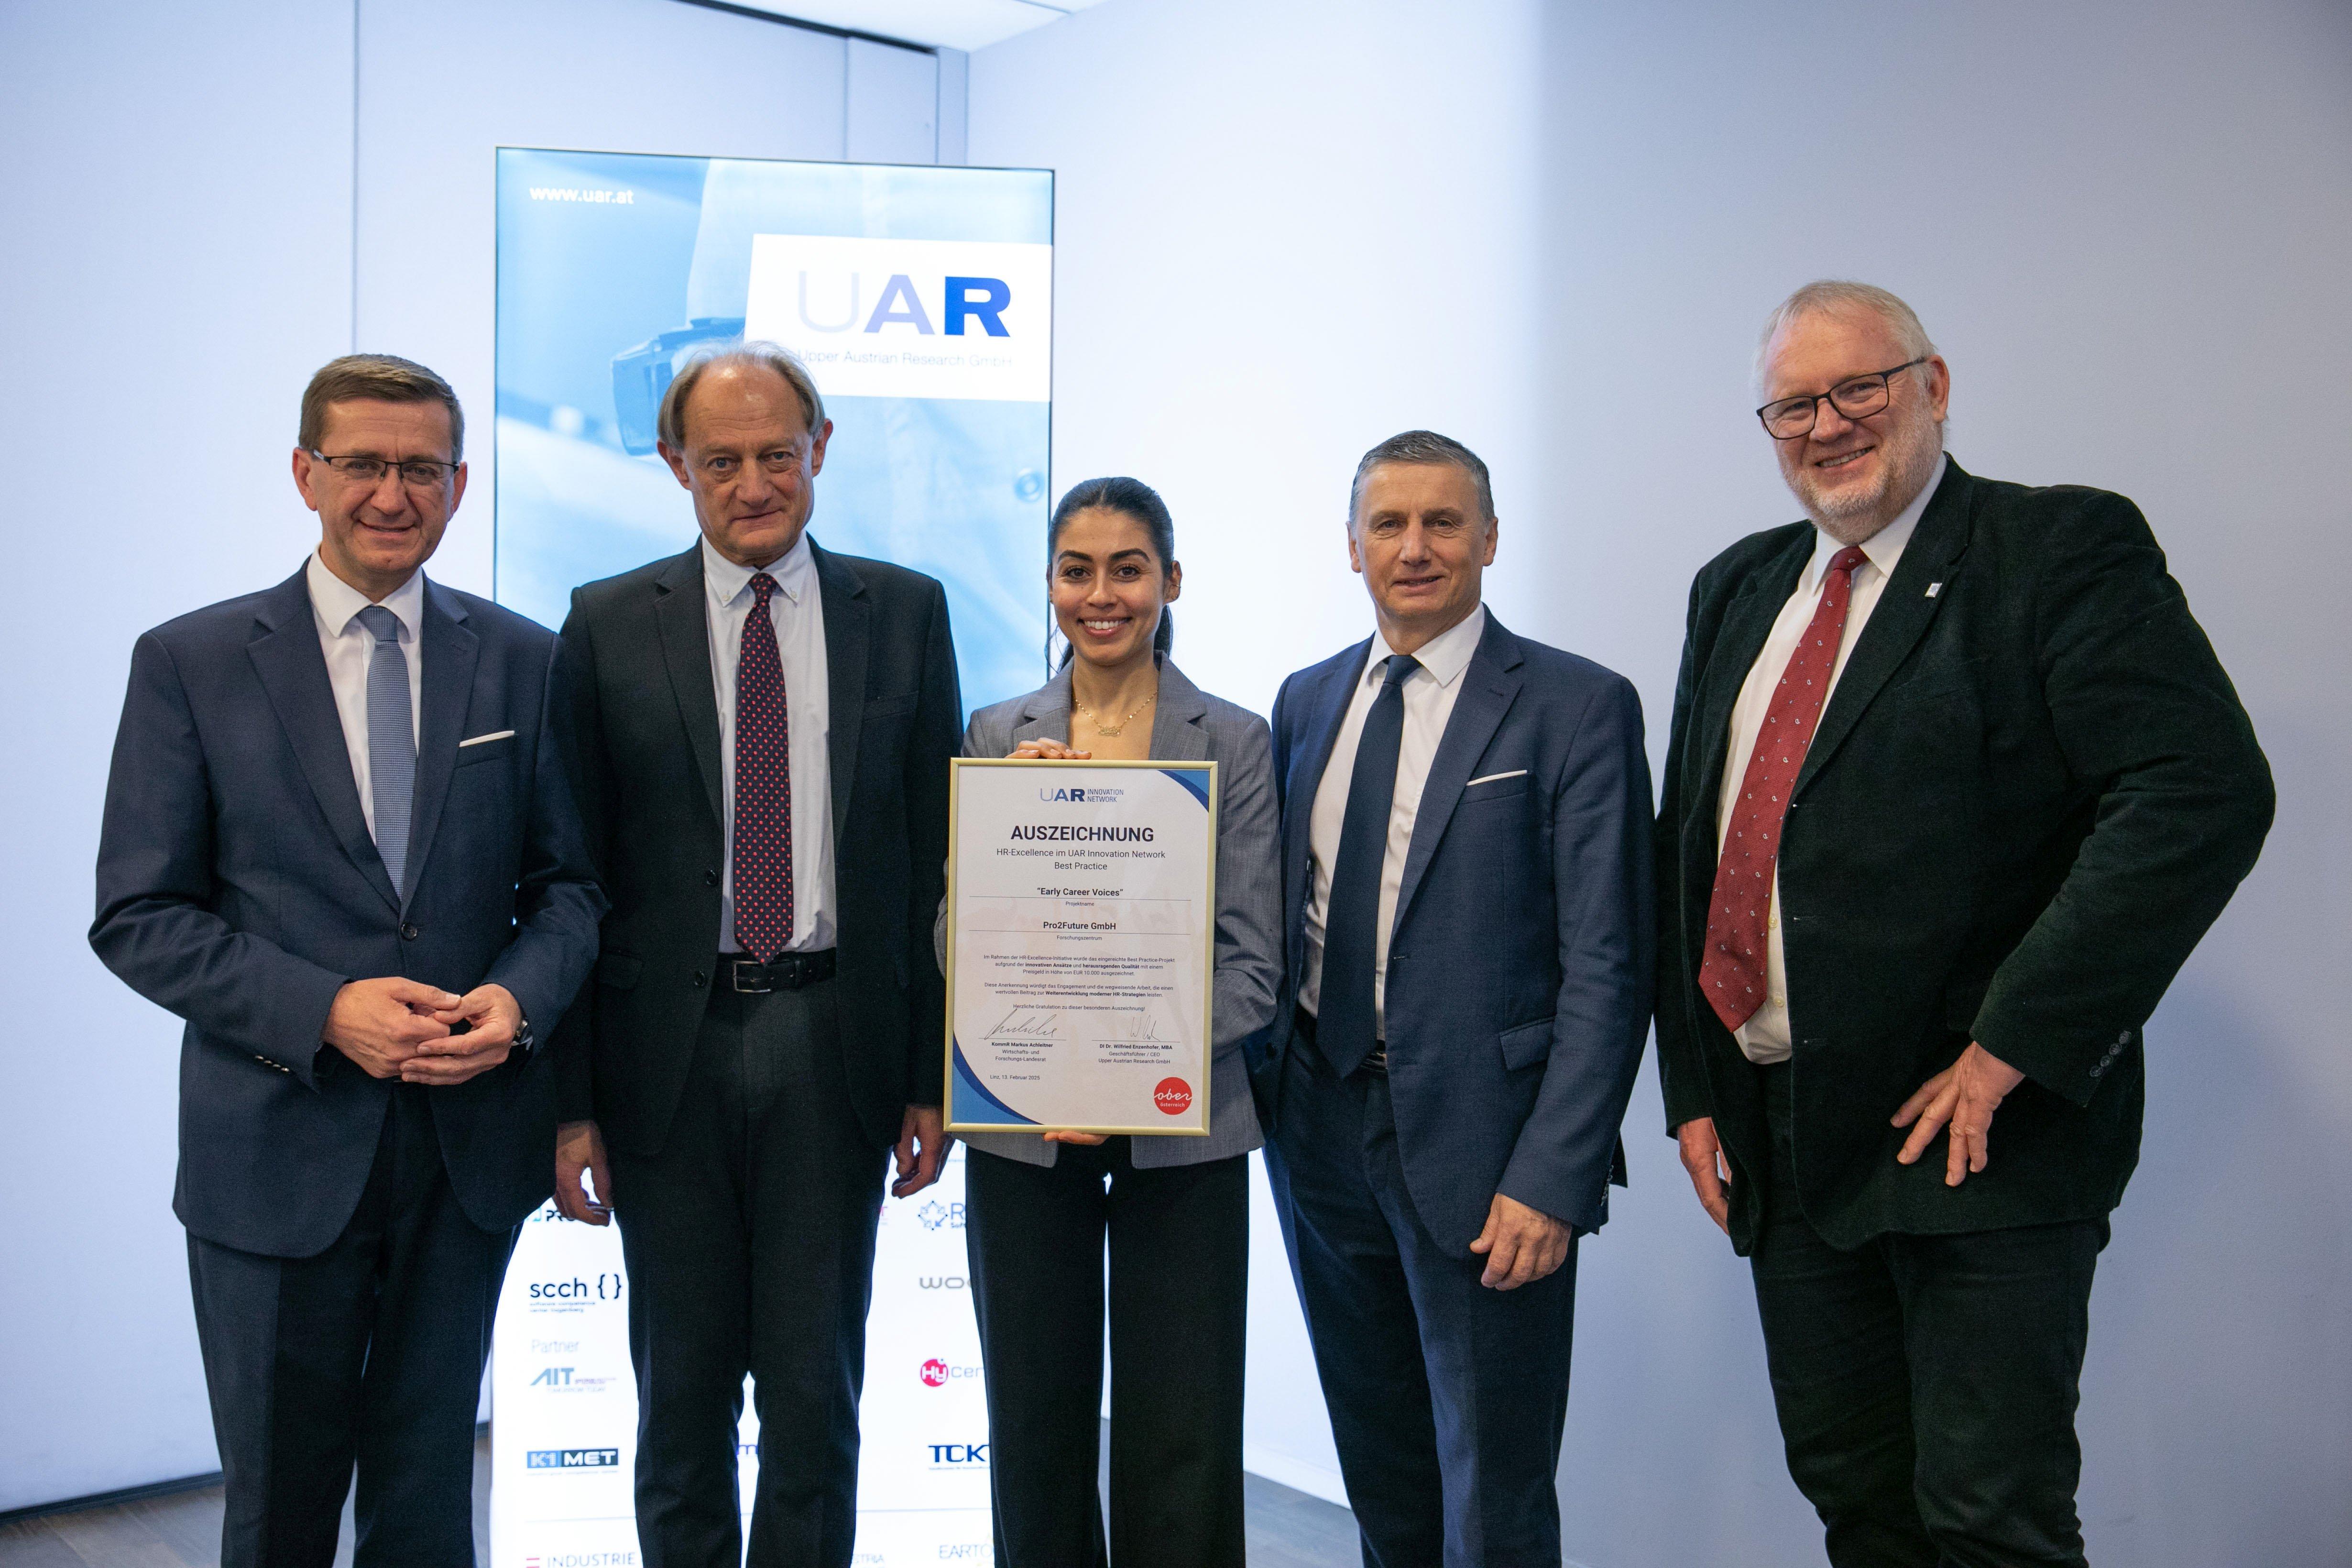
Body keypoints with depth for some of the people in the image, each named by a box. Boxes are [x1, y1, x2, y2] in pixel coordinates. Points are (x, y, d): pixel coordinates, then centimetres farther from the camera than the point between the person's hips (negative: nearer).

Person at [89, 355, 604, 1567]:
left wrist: (520, 999, -15)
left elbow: (569, 882, 6)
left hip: (471, 1145, 2)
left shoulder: (522, 661, 3)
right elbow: (138, 917, -5)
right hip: (279, 1149, -1)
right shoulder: (190, 662, -2)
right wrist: (324, 1009, -18)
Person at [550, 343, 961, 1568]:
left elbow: (937, 855, 4)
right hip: (668, 1049, 0)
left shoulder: (904, 612, 4)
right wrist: (572, 1098, -3)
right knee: (682, 1391, 14)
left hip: (833, 1049, 0)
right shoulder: (609, 625, 3)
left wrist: (933, 1076, 0)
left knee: (816, 1391, 9)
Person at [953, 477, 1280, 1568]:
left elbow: (1252, 960, -3)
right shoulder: (995, 737, 6)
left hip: (1181, 1134, -2)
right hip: (1021, 1131, 2)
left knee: (1180, 1444, 4)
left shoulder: (1234, 741, 0)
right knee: (1035, 1430, 11)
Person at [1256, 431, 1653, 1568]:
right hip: (1323, 1131, 5)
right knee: (1380, 1476, 18)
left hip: (1483, 1147, -5)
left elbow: (1607, 967, -11)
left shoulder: (1576, 707, -7)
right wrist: (1264, 1089, 4)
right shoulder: (1306, 703, 10)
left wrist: (1553, 1177, -17)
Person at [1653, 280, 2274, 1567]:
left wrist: (2011, 1049, -20)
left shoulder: (2062, 550, -6)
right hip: (1783, 1143, 6)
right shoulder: (1738, 589, 14)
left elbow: (2204, 794, -19)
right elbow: (1684, 843, 15)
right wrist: (1692, 1090, 8)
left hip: (1982, 1134, -6)